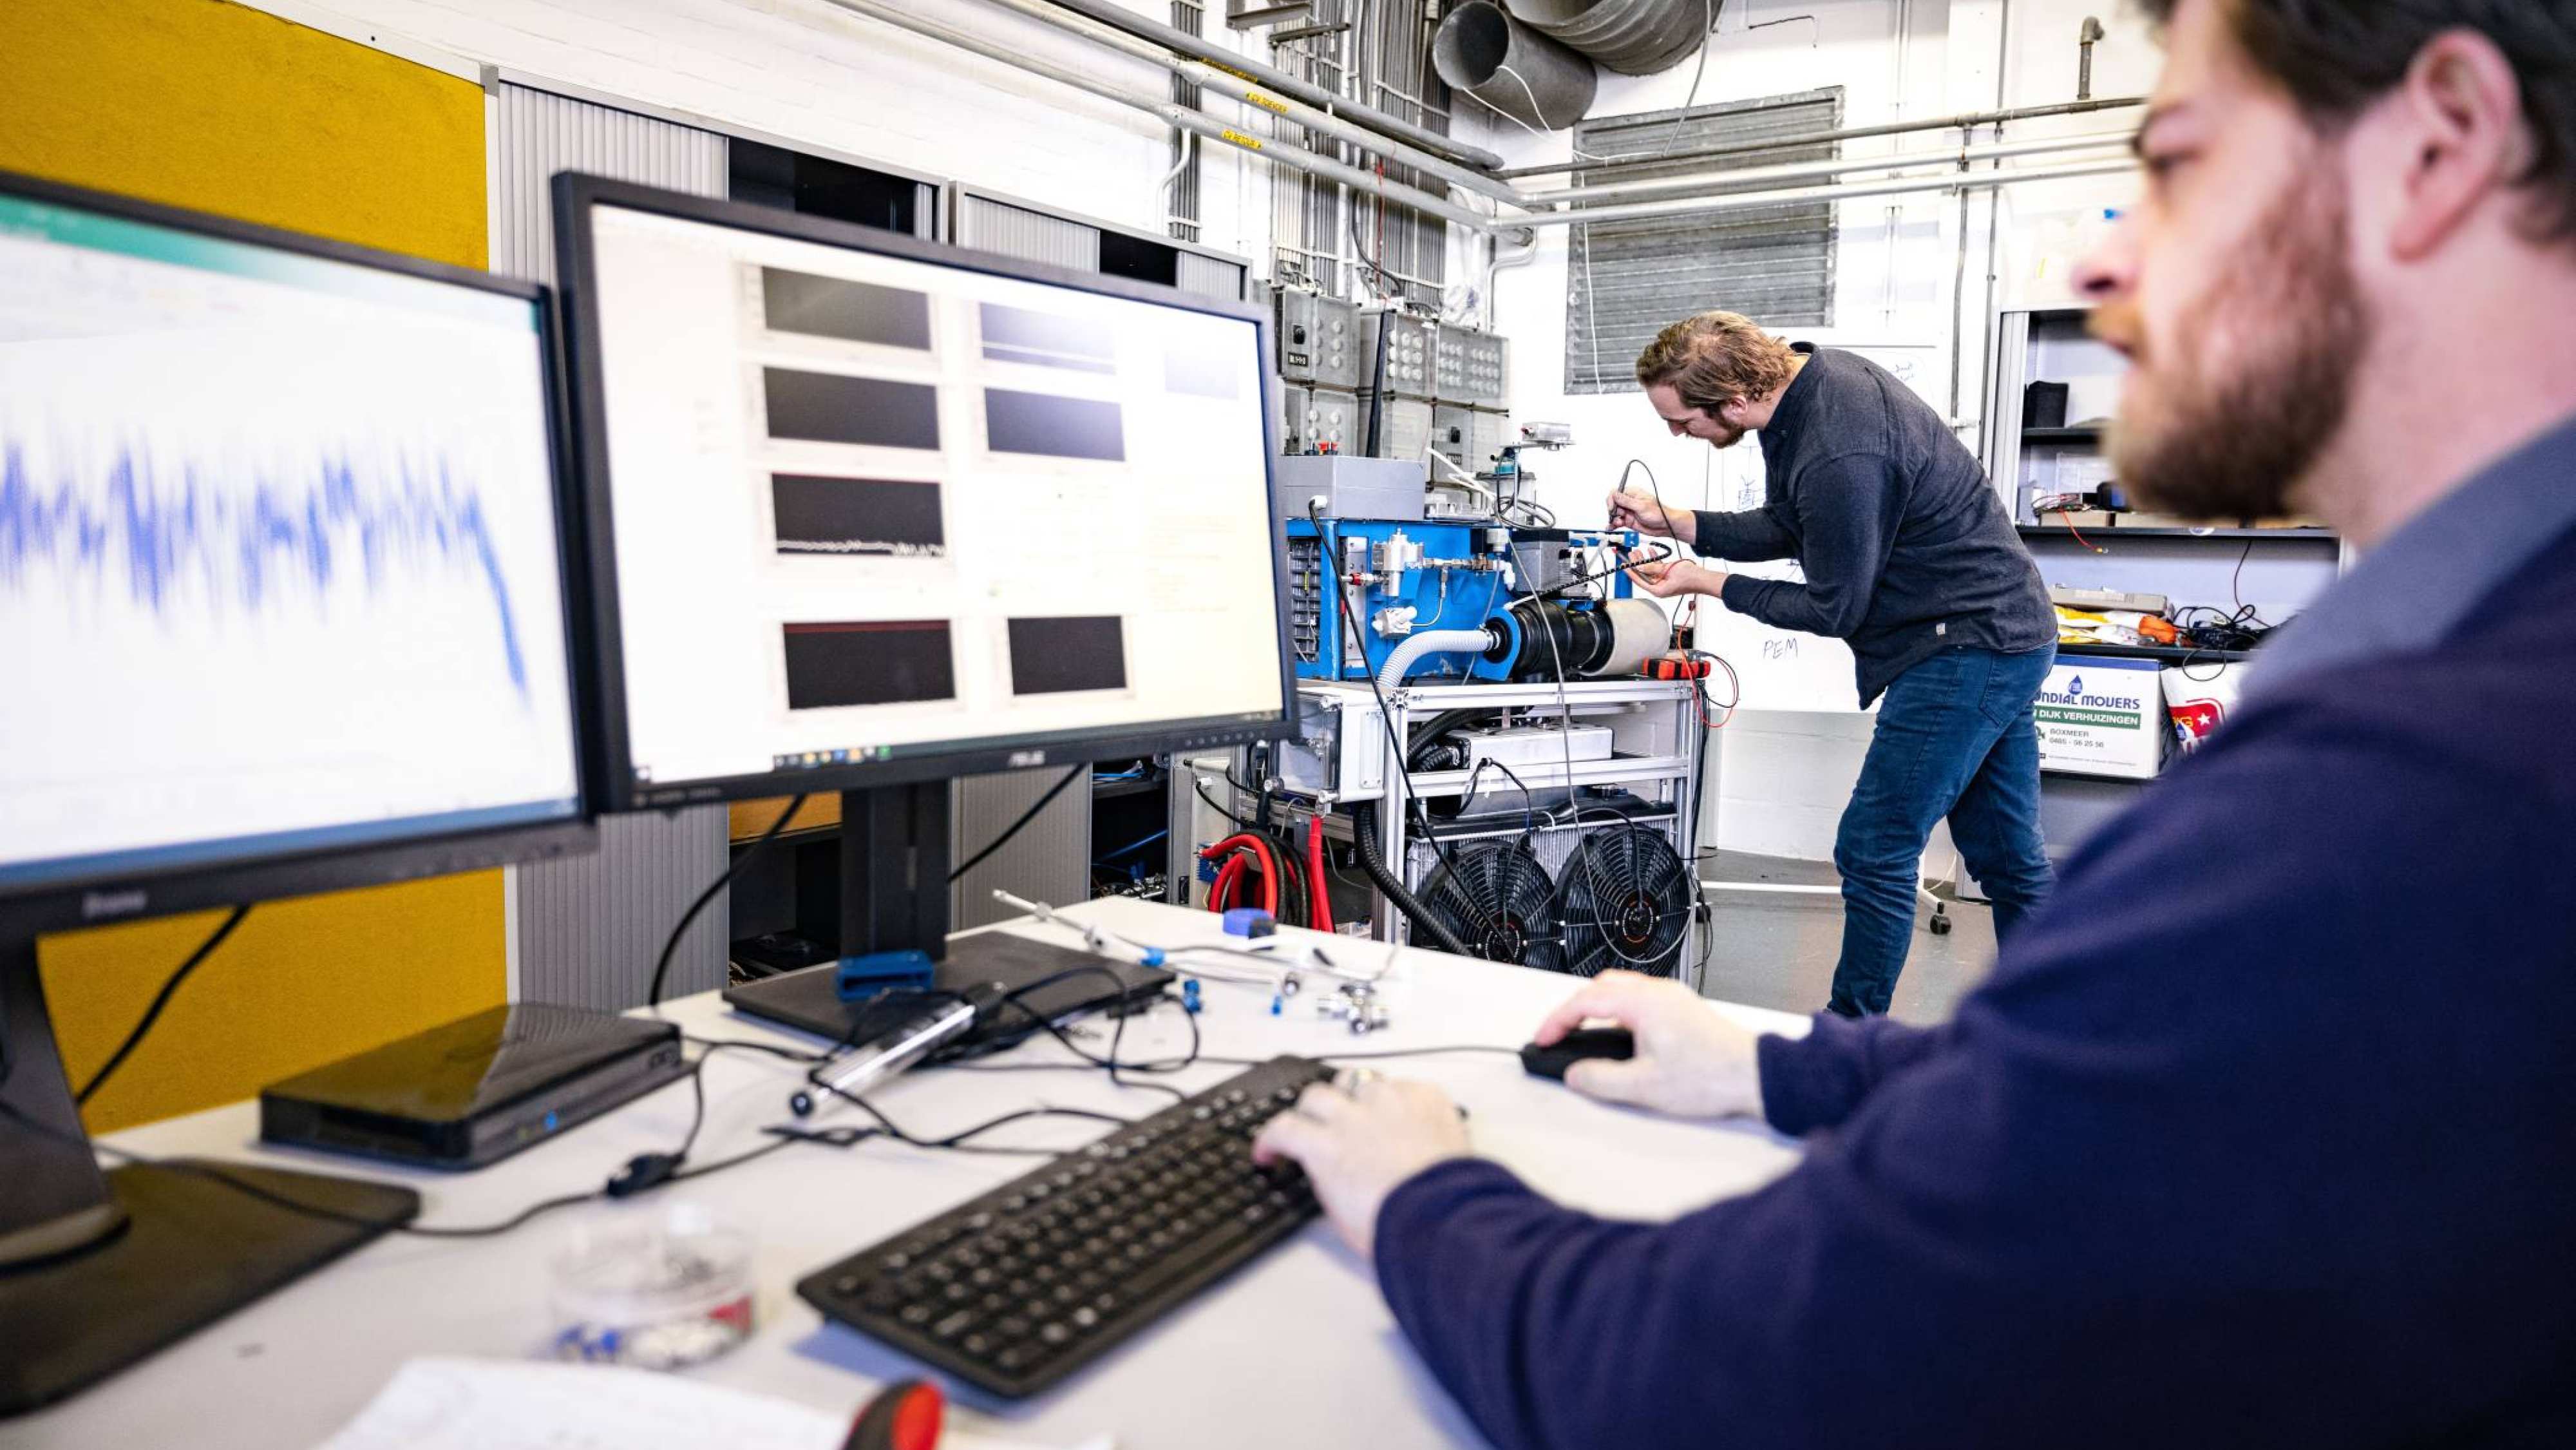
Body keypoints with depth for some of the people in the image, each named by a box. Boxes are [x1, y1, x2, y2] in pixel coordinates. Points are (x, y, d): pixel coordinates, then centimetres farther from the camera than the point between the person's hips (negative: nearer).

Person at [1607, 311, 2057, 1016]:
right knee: (2006, 857, 15)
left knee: (1874, 853, -4)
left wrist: (1706, 584, -7)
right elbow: (1784, 528, 15)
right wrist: (1673, 523, 5)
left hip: (1968, 647, -10)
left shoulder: (1837, 457, -29)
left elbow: (1834, 610, -16)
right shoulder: (1805, 379, 1)